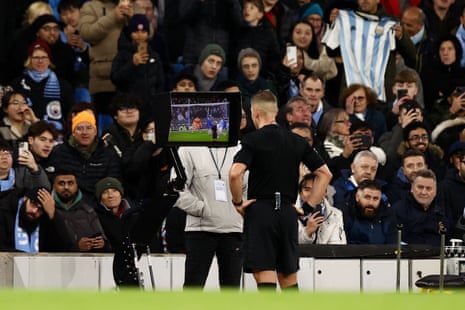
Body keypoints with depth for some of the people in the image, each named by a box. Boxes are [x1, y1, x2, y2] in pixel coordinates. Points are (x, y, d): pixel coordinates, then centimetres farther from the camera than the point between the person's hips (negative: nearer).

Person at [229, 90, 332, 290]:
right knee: (289, 277, 13)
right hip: (288, 212, 5)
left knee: (264, 275, -7)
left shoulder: (253, 140, -6)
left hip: (260, 211, -5)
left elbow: (235, 173, -21)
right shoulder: (297, 142, 10)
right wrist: (310, 206, 12)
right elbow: (325, 173, 10)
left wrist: (237, 202, -7)